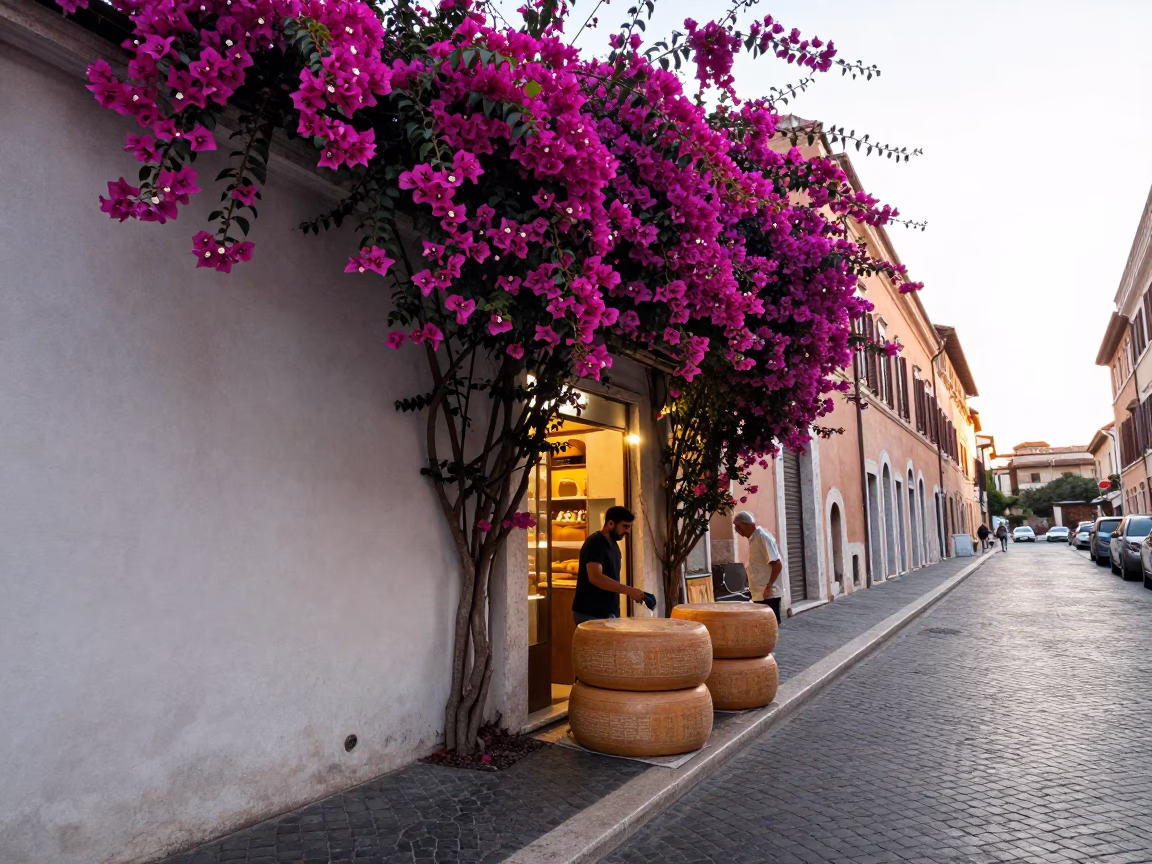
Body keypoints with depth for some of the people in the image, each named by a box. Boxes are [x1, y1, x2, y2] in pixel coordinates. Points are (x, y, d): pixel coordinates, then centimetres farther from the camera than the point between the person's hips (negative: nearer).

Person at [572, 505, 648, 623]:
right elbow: (595, 577, -29)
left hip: (608, 612, 9)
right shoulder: (595, 544, -16)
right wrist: (628, 590, -32)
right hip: (590, 614, -9)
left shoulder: (613, 544, 13)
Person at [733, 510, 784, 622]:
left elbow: (777, 565, -21)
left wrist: (769, 586, -22)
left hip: (768, 594, -9)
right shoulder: (753, 538, 13)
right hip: (759, 594, 9)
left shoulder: (762, 537, -16)